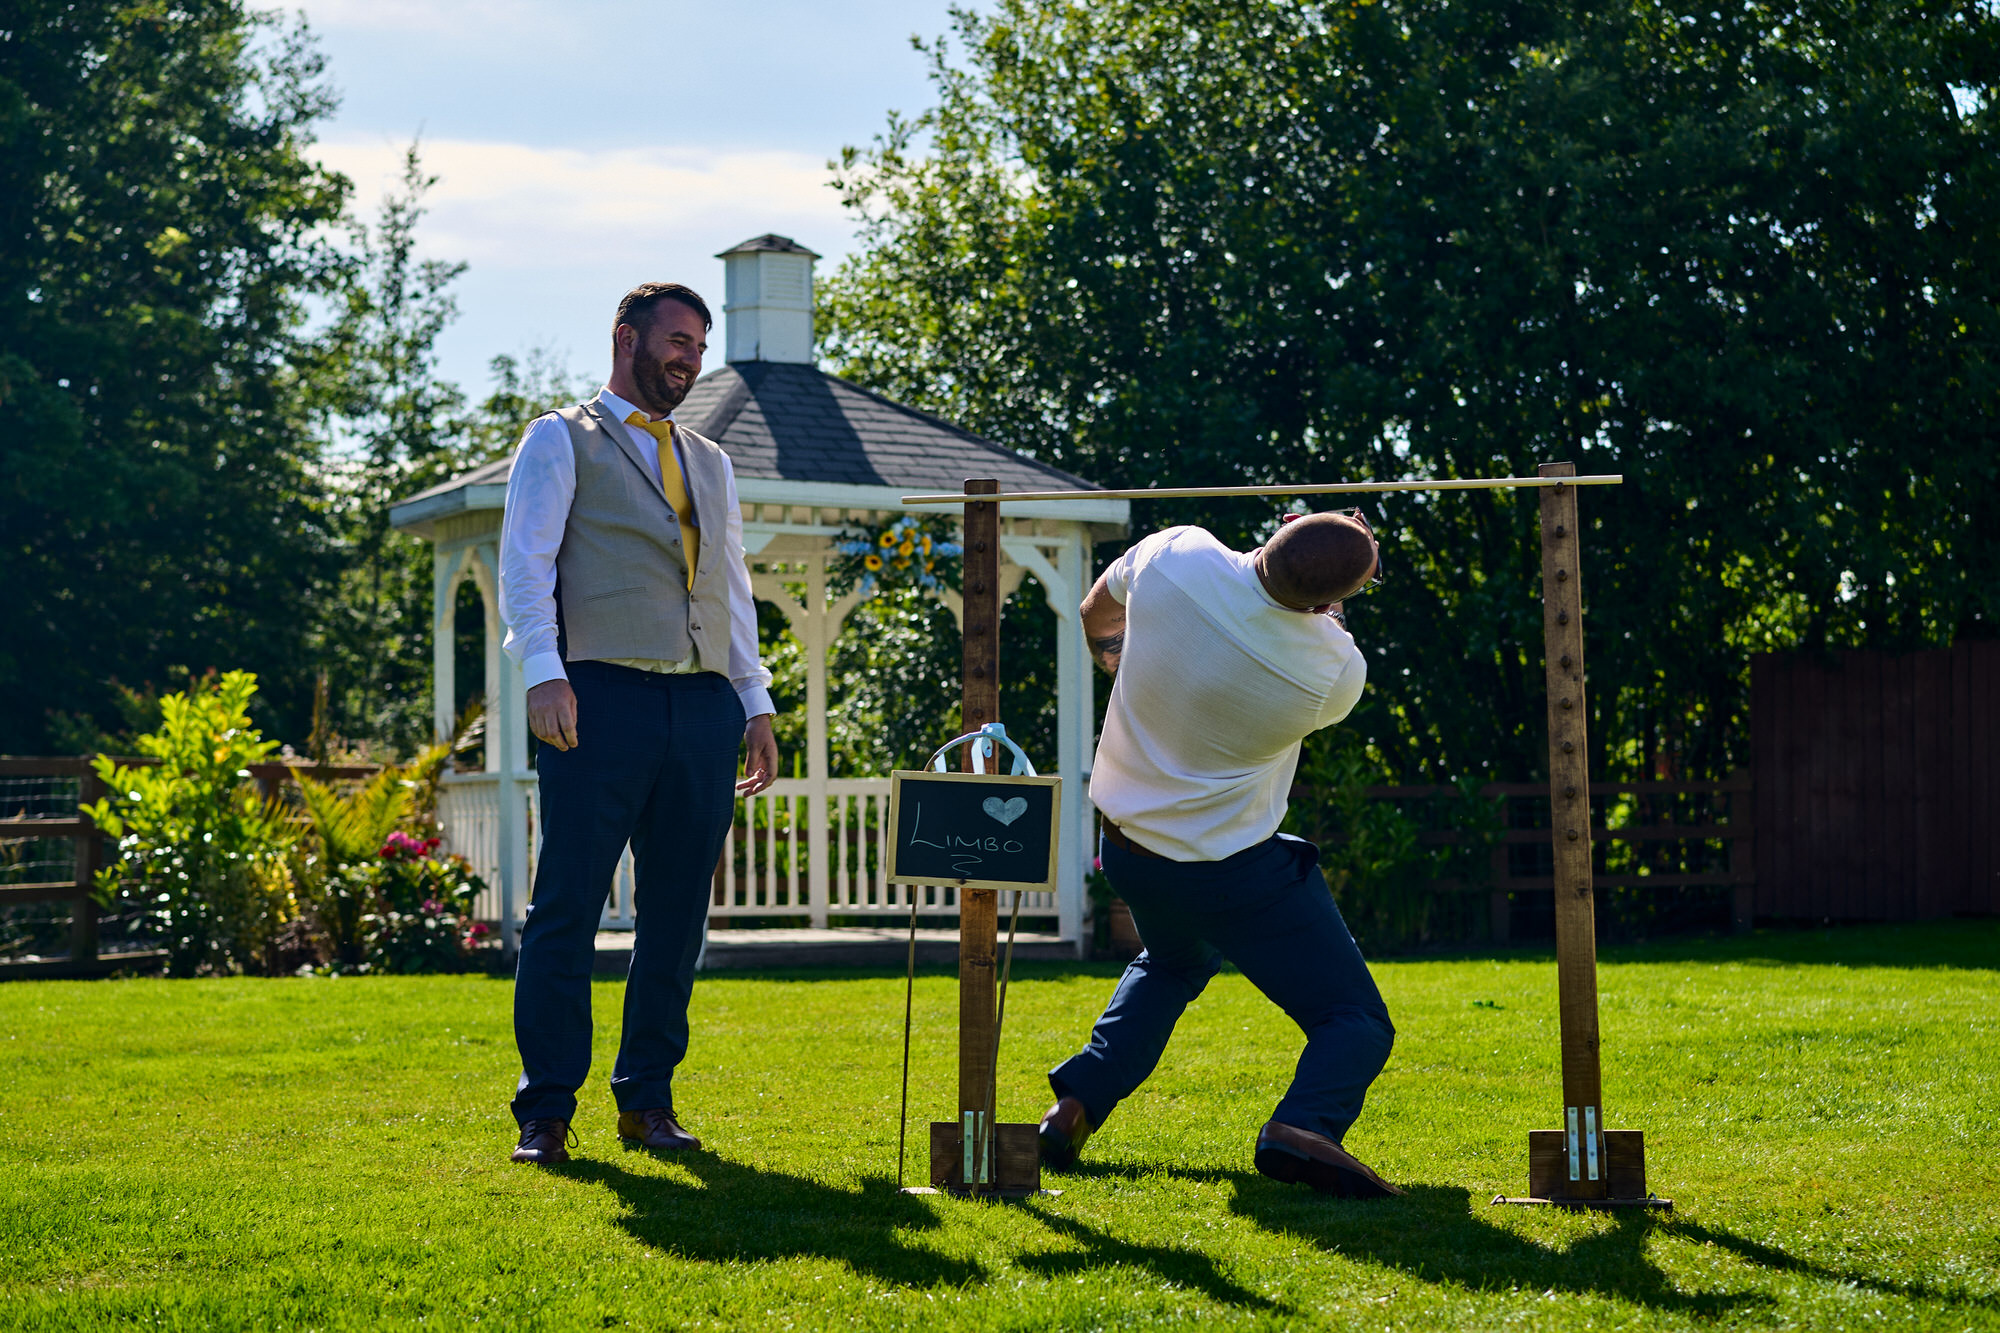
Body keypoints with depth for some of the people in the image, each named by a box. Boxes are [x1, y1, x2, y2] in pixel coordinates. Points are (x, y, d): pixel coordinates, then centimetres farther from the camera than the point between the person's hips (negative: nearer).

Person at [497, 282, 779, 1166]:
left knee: (677, 916, 4)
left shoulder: (710, 463, 24)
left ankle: (647, 1100, 13)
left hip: (703, 707, 5)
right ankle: (545, 1114, -3)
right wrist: (543, 672, -16)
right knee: (567, 910, -7)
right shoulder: (562, 441, 8)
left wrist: (756, 703, 15)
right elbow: (525, 566, -2)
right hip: (604, 697, -5)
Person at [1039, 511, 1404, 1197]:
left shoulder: (1173, 555, -18)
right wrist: (1329, 592, 5)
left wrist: (1112, 650, 25)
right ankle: (1306, 1123, -28)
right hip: (1236, 872, -5)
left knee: (1171, 962, 35)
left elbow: (1095, 613, 6)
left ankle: (1077, 1102, 19)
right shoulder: (1335, 672, -24)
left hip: (1127, 847, 5)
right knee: (1357, 1020, 3)